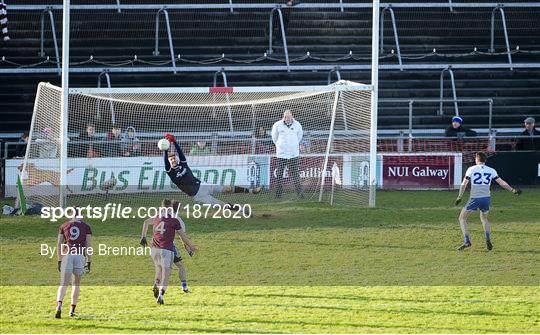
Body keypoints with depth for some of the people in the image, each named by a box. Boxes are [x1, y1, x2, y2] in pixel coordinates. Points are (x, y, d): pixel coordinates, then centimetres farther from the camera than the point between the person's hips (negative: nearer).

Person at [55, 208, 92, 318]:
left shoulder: (64, 226, 10)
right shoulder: (85, 227, 9)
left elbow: (59, 244, 7)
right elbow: (89, 245, 4)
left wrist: (59, 261, 10)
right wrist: (89, 262, 7)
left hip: (67, 255, 0)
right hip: (80, 256, 0)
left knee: (63, 284, -3)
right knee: (76, 283, 14)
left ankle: (59, 306, -26)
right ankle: (72, 309, 11)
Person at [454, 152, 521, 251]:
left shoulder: (471, 169, 0)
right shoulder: (491, 171, 6)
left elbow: (464, 184, 1)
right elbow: (502, 182, 7)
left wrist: (459, 197, 9)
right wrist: (513, 190, 16)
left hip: (474, 198, -4)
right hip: (486, 198, 4)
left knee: (462, 218, 9)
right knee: (484, 218, 27)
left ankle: (467, 241, -5)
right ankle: (488, 239, 7)